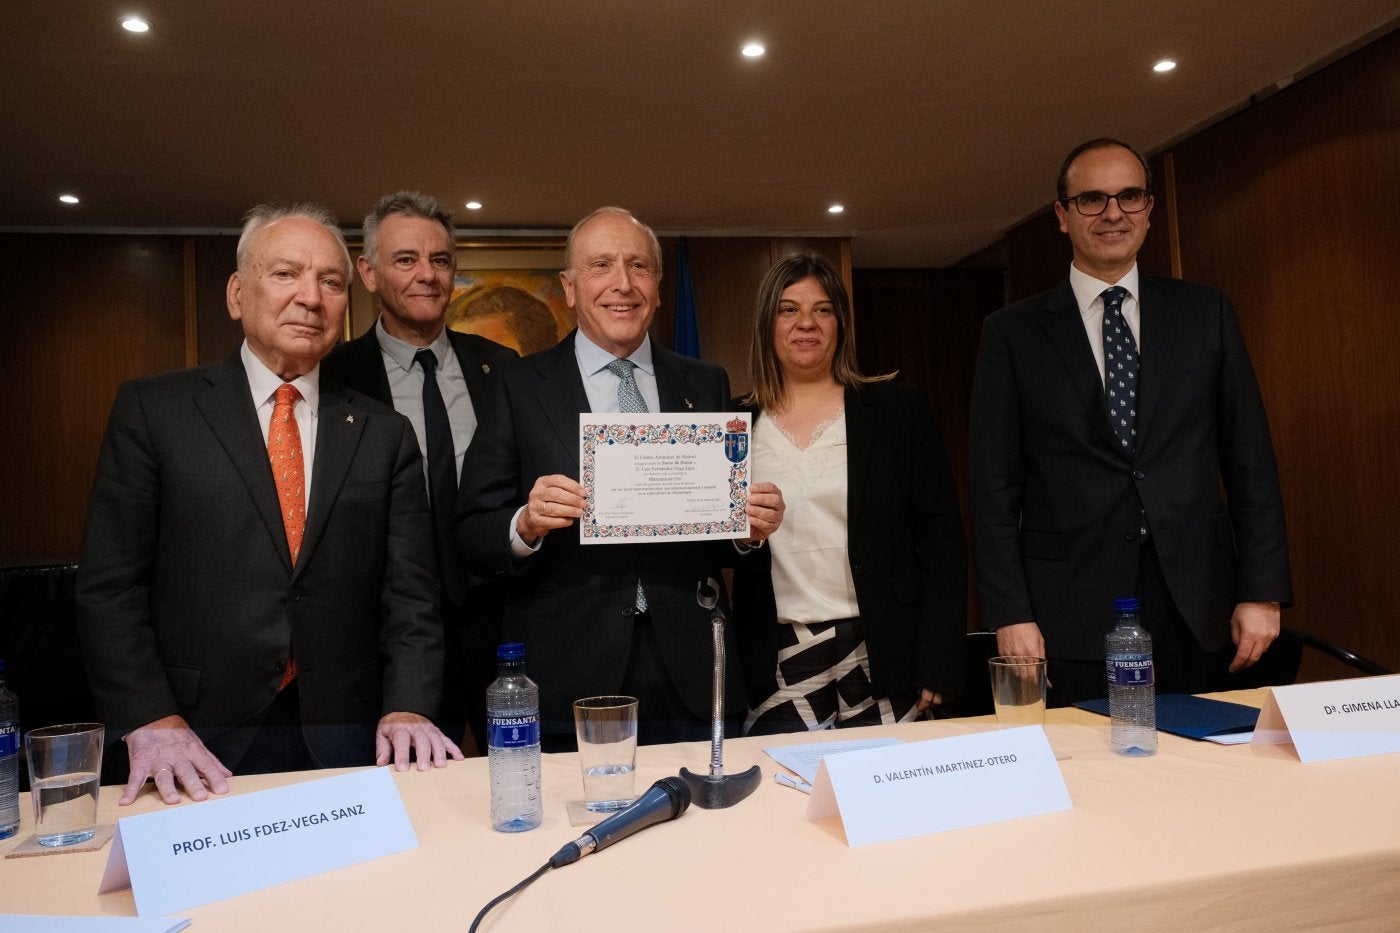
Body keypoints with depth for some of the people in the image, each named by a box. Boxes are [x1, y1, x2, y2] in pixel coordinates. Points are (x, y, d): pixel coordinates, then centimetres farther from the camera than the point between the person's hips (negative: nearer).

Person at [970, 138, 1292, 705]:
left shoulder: (1206, 313, 9)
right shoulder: (1012, 334, 2)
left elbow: (1249, 460, 8)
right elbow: (995, 488, -1)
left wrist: (1261, 592, 2)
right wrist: (1010, 615, -8)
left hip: (1196, 613, 2)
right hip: (1071, 620, -2)